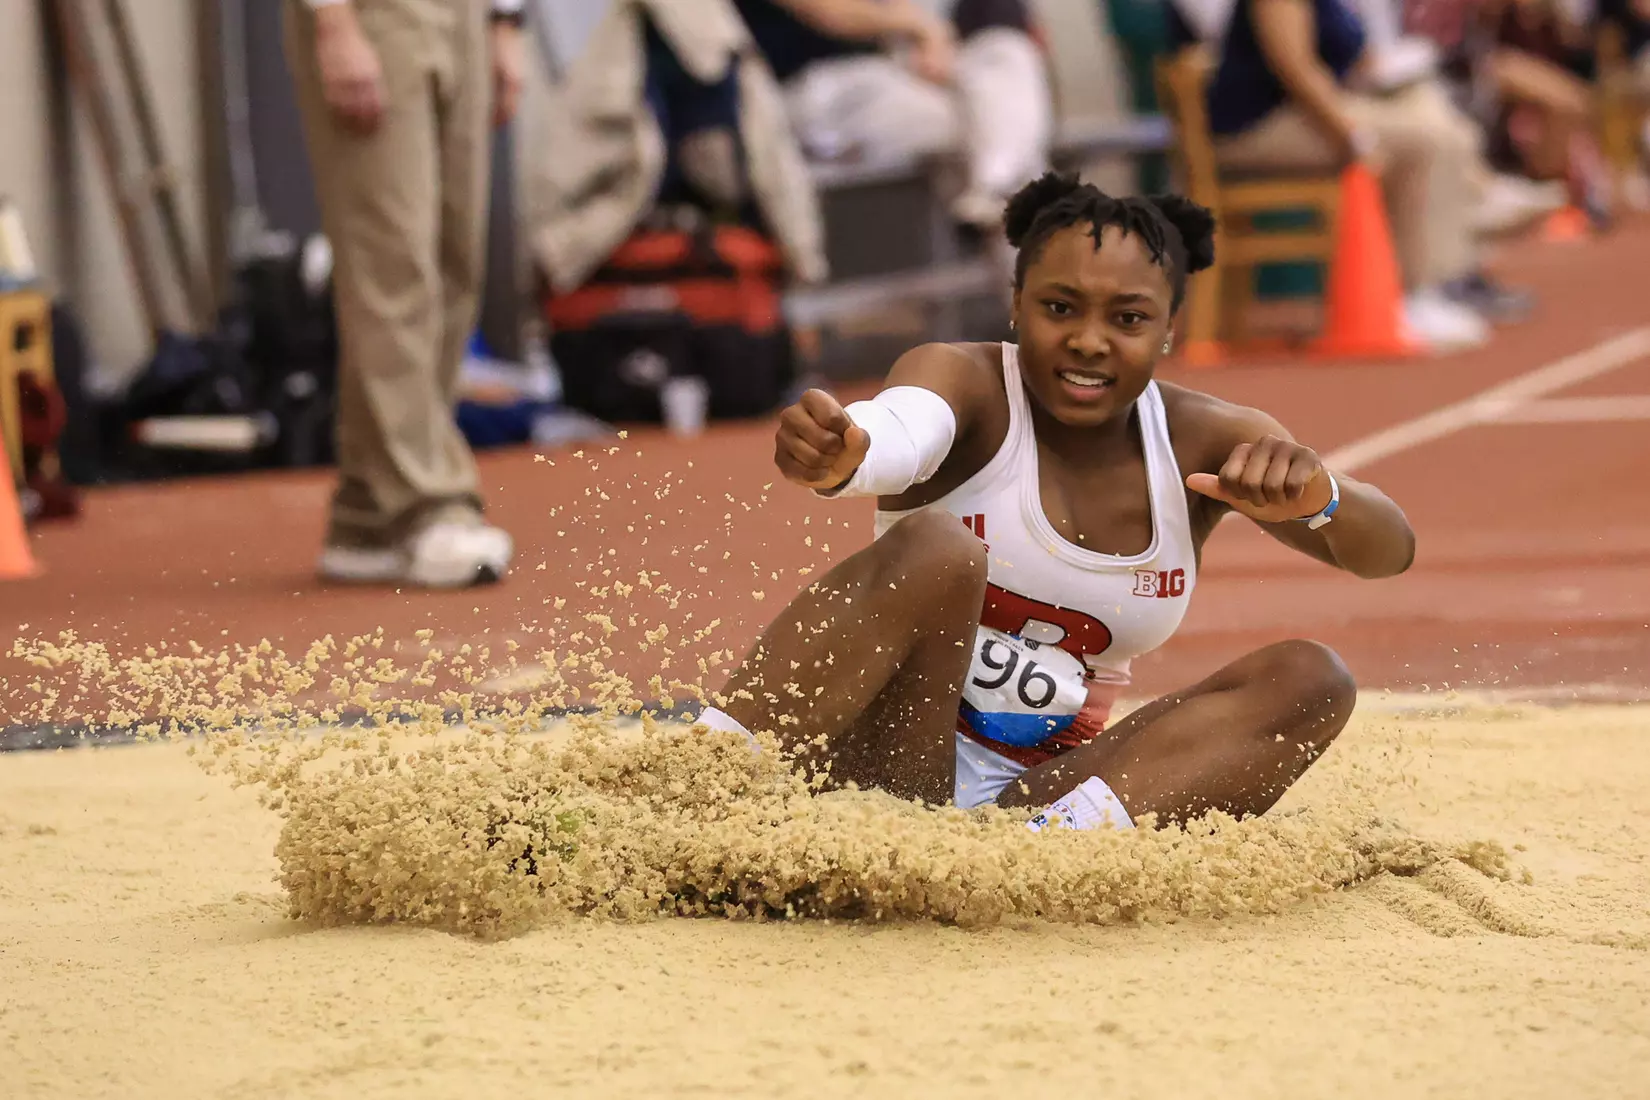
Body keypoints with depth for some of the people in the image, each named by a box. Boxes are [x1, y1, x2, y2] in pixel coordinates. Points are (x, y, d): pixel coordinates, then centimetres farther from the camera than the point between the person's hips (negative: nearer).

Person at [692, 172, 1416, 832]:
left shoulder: (1206, 442, 5)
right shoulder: (970, 384, -6)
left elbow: (1389, 552, -6)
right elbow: (897, 435, -31)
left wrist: (1315, 497, -29)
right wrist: (837, 456, -56)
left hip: (1047, 787, 4)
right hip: (884, 769, -4)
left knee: (1310, 680, -13)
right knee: (934, 547, -29)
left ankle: (1058, 834, -36)